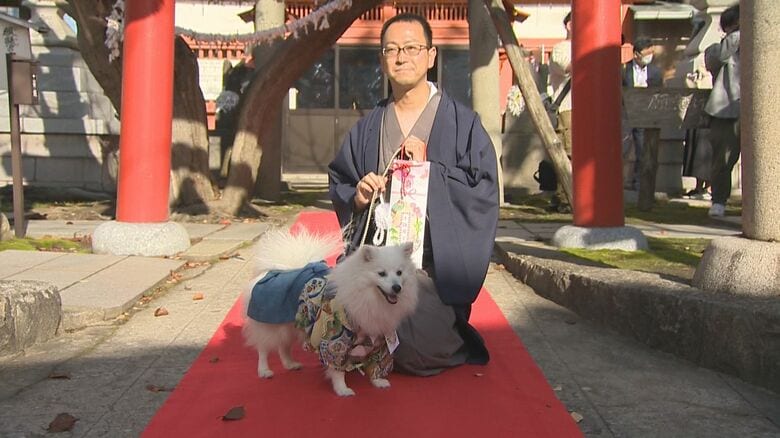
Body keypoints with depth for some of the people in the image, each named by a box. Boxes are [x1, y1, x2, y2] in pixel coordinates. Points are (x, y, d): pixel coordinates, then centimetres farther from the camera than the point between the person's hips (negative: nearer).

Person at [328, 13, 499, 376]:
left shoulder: (462, 122, -1)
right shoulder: (368, 127, 11)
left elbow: (486, 191, -6)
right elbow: (338, 181, 18)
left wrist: (430, 169, -15)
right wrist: (356, 196, -4)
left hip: (435, 264, -4)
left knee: (423, 352, -17)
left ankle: (458, 343, 20)